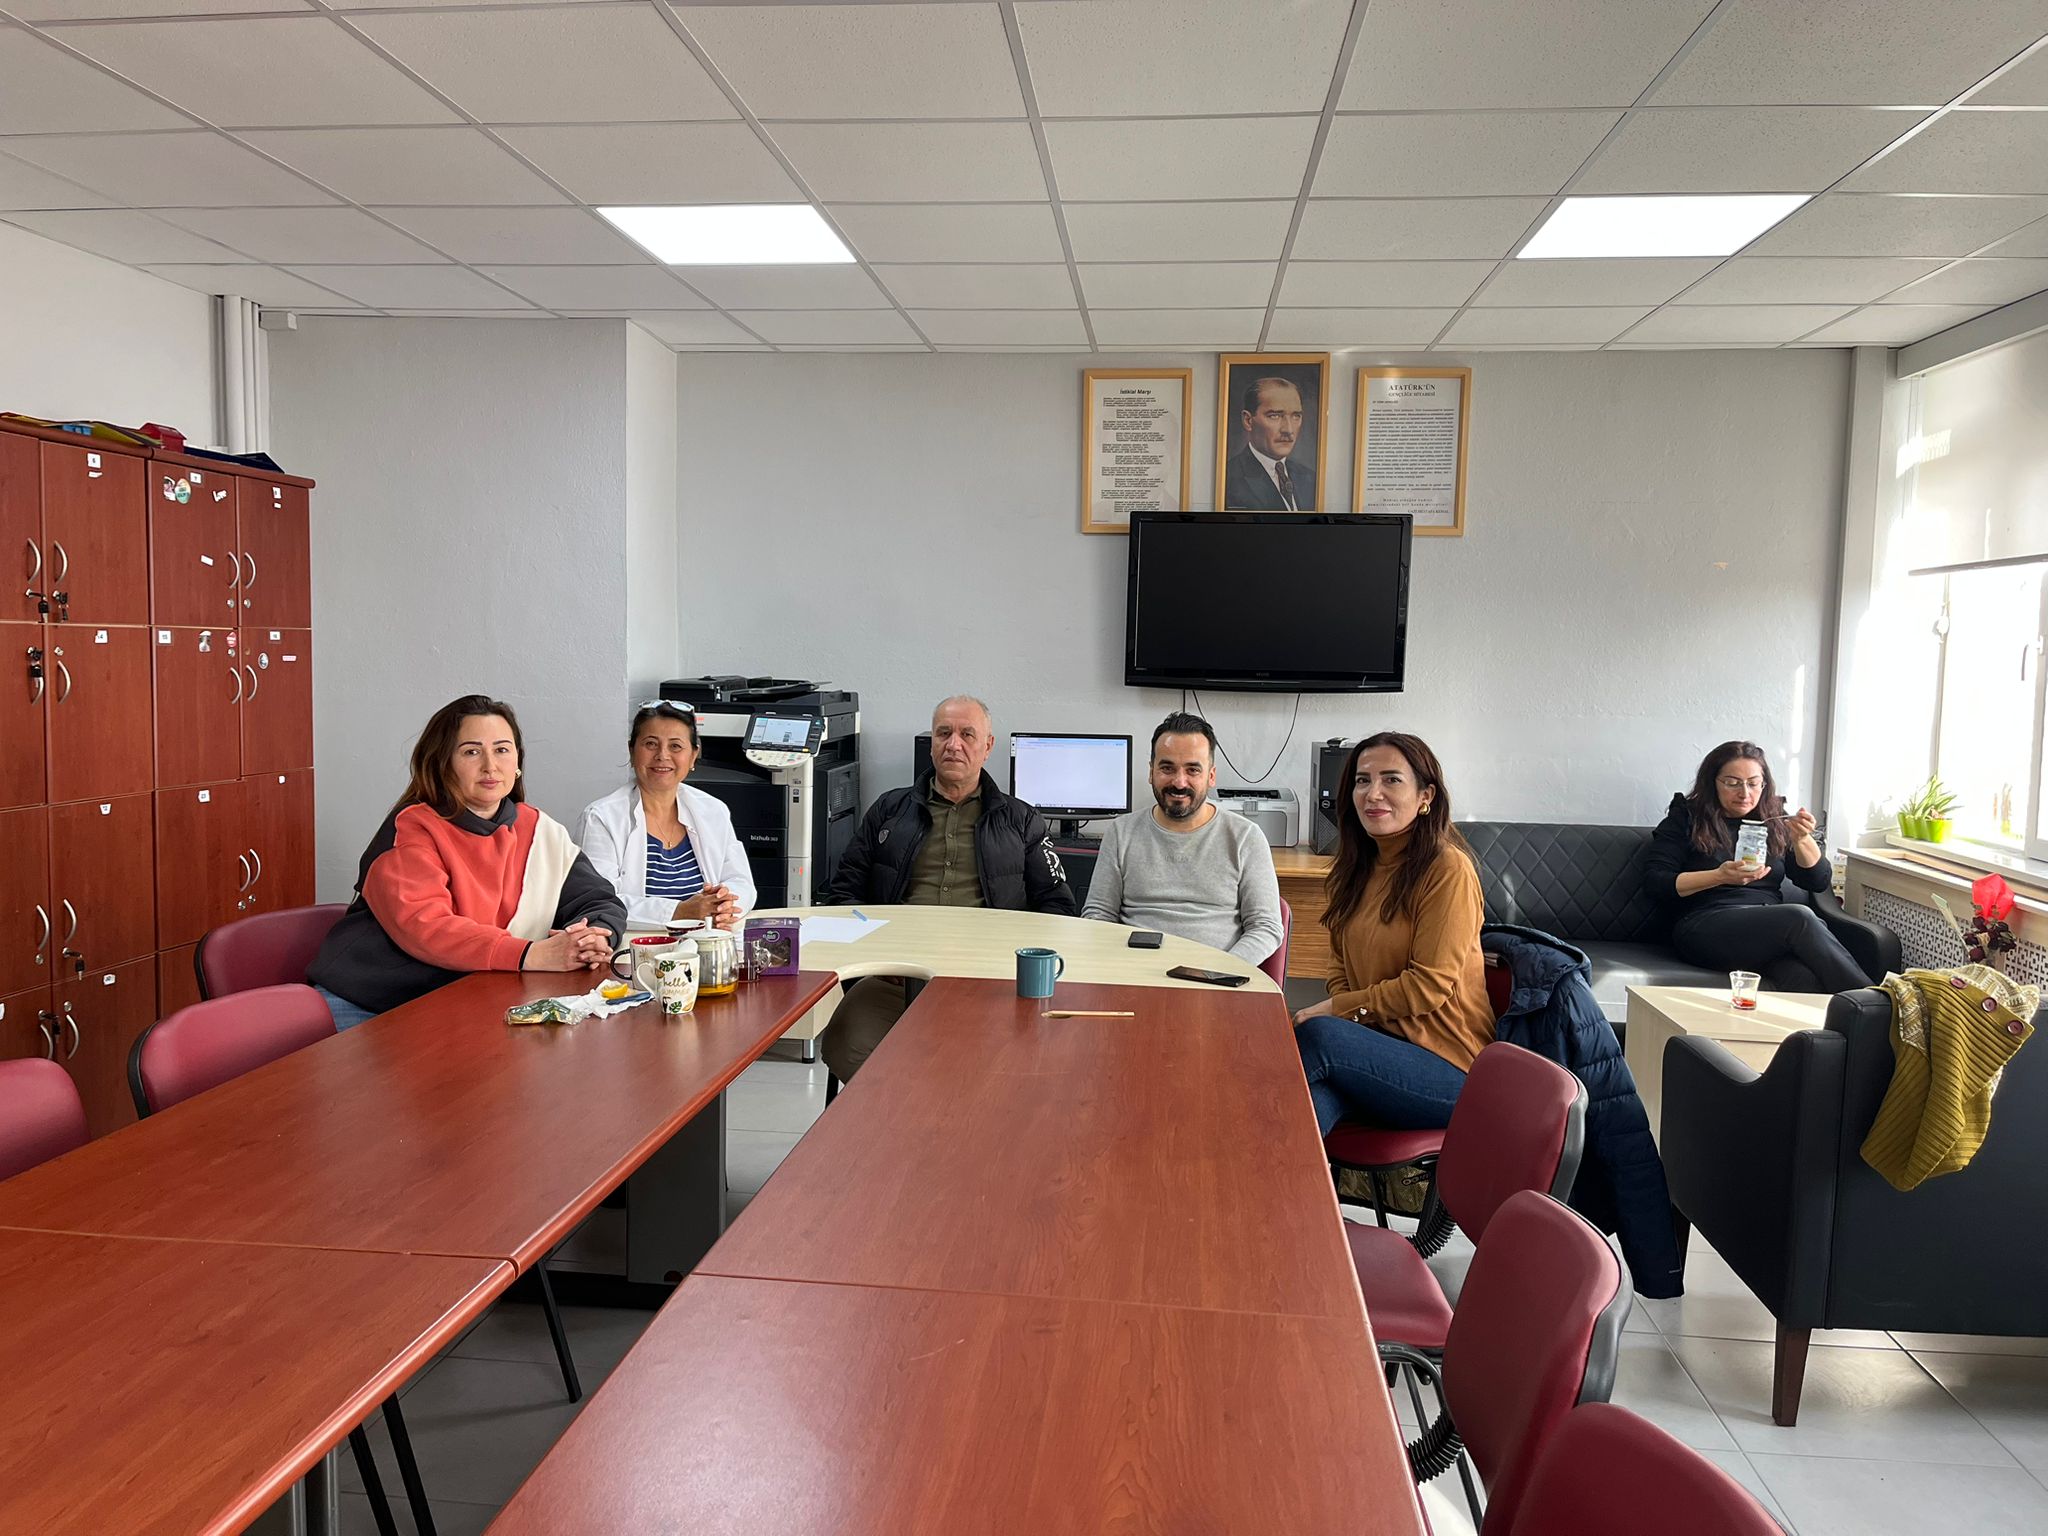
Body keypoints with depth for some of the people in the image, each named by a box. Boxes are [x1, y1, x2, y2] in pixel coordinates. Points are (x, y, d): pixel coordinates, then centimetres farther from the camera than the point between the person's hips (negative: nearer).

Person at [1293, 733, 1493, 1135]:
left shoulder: (1448, 869, -12)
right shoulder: (1358, 867, 13)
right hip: (1379, 1043, 6)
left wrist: (1335, 1010, -11)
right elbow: (1341, 969, 16)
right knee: (1316, 1093, -31)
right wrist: (1339, 1016, -5)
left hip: (1449, 1066, -6)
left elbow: (1428, 987, -15)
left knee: (1316, 1036, -30)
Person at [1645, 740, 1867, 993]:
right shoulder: (1685, 818, 10)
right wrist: (1720, 876, -13)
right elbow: (1657, 883, 0)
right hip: (1705, 927, -4)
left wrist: (1801, 839, -2)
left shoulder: (1776, 821, 22)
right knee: (1799, 917, -32)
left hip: (1771, 929, 4)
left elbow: (1819, 881, 17)